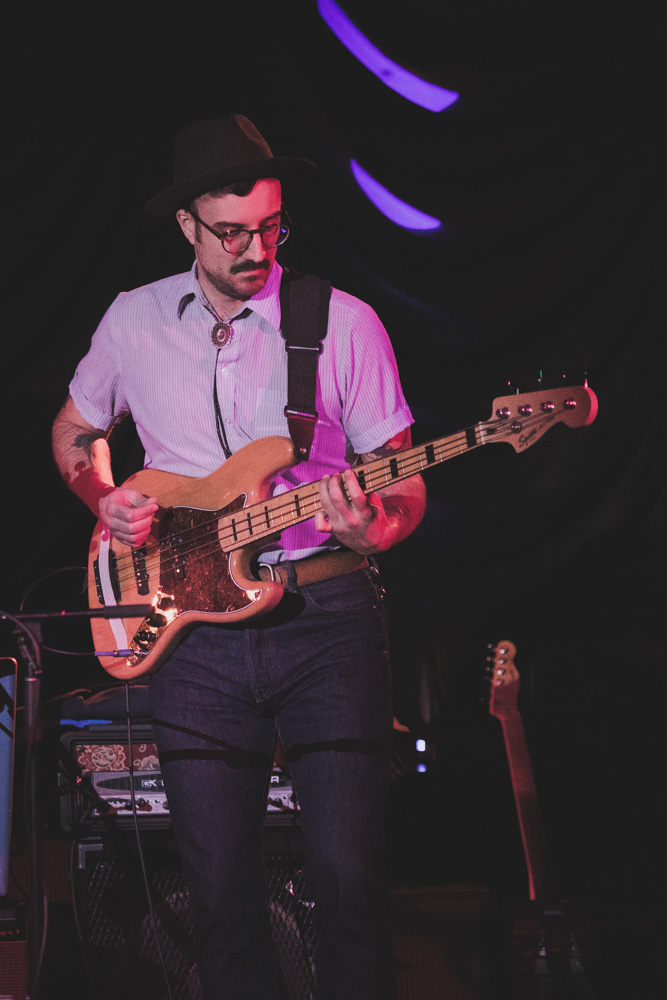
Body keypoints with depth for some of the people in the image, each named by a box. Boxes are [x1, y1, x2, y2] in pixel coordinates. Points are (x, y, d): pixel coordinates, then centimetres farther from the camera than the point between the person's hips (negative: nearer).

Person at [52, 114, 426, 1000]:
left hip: (327, 622, -2)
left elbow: (402, 481, 2)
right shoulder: (134, 321, 8)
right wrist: (105, 501, 5)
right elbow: (73, 430, 25)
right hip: (194, 624, 2)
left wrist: (375, 530, -20)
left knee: (347, 876, -8)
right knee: (220, 891, 4)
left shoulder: (344, 322, 0)